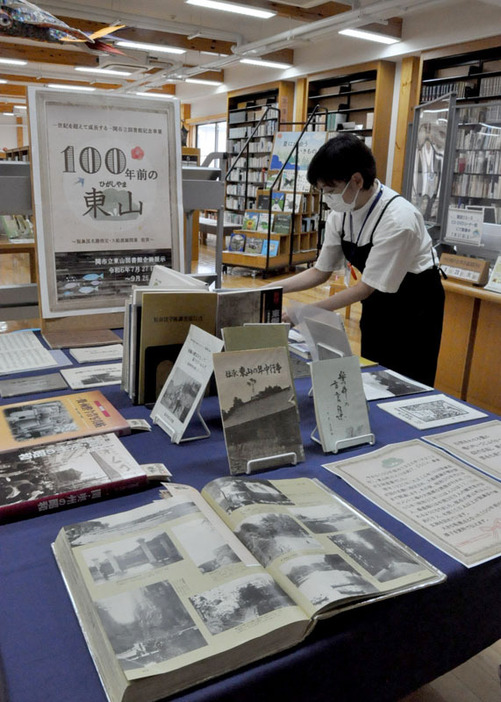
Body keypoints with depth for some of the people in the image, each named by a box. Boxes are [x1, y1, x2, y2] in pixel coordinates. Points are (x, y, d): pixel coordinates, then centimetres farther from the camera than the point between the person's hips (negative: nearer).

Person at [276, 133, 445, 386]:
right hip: (377, 301, 6)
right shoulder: (340, 214, -10)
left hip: (414, 302, -6)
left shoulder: (398, 218, -30)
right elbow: (320, 272, -1)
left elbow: (367, 286, -25)